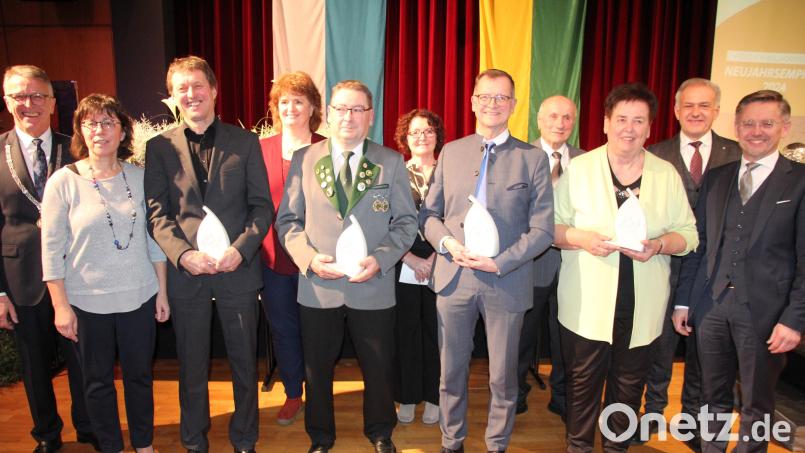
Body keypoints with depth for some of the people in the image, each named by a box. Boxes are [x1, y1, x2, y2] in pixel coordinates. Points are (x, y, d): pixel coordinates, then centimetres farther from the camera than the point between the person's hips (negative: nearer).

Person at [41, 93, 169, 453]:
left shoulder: (139, 177, 0)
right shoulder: (63, 181, -7)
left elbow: (154, 236, 5)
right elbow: (52, 249, -5)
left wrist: (162, 291, 4)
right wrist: (61, 306, -6)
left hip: (139, 297, 2)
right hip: (87, 302, -1)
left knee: (140, 375, 14)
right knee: (98, 381, 14)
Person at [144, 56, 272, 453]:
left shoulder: (245, 142, 3)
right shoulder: (159, 147, 5)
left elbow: (262, 206, -1)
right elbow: (157, 212, -2)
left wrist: (240, 249, -15)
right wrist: (183, 254, -17)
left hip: (238, 269, 0)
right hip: (186, 272, 1)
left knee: (244, 362, 12)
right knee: (192, 367, 14)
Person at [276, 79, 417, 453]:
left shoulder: (391, 162, 1)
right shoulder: (303, 160, 3)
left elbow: (406, 221, 0)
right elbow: (287, 220, 3)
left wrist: (380, 259, -15)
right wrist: (308, 257, -14)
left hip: (373, 287, 0)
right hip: (317, 286, 1)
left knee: (379, 369, 15)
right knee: (317, 370, 16)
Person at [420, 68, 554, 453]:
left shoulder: (533, 159, 0)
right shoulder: (450, 152, 8)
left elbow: (542, 229, -4)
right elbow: (428, 212, 8)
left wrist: (500, 263, -15)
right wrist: (447, 242, -12)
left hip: (506, 282, -1)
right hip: (453, 277, 2)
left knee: (502, 378, 13)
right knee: (451, 372, 14)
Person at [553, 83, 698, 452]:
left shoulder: (667, 174, 5)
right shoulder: (578, 168, 0)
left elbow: (688, 234, 5)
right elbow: (551, 225, -1)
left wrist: (658, 245, -16)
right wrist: (581, 238, -19)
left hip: (642, 306, 2)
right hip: (587, 304, -2)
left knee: (629, 385, 14)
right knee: (583, 382, 9)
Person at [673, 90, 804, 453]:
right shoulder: (716, 178, 9)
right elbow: (698, 243, 8)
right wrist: (683, 301, 7)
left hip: (765, 312, -3)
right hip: (712, 305, 3)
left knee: (757, 405, 13)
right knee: (713, 396, 16)